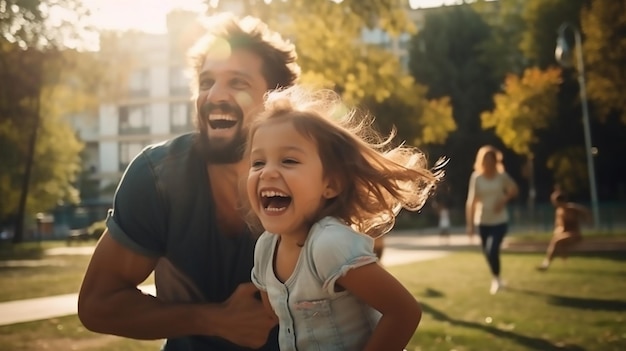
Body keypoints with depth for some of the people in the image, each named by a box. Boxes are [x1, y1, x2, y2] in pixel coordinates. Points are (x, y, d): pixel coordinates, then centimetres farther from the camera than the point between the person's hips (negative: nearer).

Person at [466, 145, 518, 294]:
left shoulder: (502, 176, -7)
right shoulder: (476, 178, -7)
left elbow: (514, 190, 9)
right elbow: (472, 201, -7)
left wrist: (504, 200, -11)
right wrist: (470, 224, -10)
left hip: (500, 221, -2)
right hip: (482, 221, 2)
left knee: (493, 250, -16)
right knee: (487, 252, 10)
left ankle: (496, 279, 8)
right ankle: (496, 278, 35)